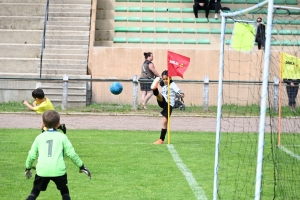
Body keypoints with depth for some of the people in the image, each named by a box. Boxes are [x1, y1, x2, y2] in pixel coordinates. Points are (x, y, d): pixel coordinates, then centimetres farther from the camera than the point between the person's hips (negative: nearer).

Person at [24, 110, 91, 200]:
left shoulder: (39, 137, 11)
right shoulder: (62, 137, 6)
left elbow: (32, 155, 14)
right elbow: (72, 153, 3)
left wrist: (28, 168, 30)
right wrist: (81, 166, 13)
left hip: (42, 170, 1)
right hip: (58, 170, -1)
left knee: (35, 192, 14)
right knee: (64, 191, 19)